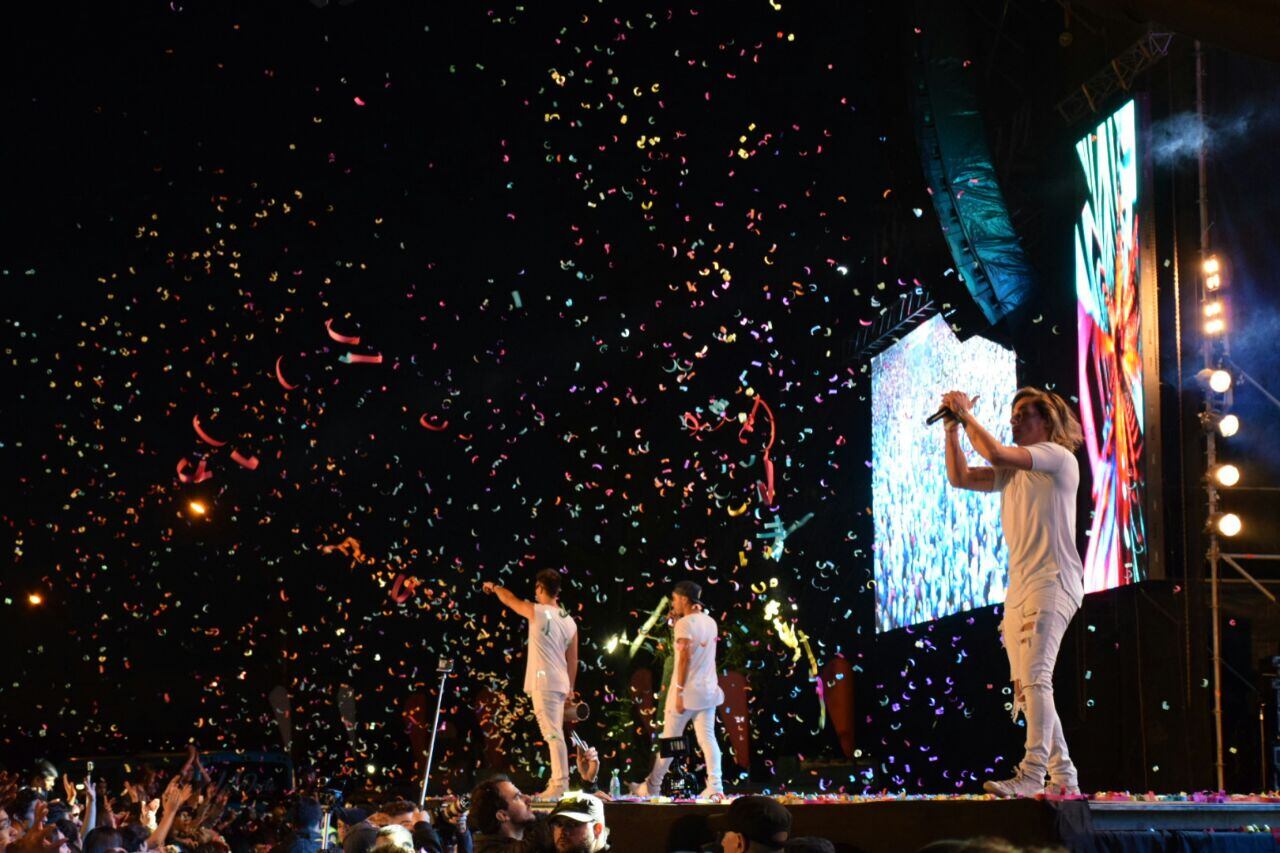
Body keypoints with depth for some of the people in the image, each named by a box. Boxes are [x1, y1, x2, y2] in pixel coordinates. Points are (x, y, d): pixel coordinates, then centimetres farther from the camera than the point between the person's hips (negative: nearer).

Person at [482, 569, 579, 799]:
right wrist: (570, 687, 22)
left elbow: (509, 599, 10)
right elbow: (573, 659, 14)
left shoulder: (537, 612, -8)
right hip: (560, 683, 7)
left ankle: (560, 783, -16)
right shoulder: (569, 621, 10)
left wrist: (494, 587, 29)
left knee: (553, 734, -12)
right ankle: (557, 782, 16)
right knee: (554, 734, 13)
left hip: (543, 683, -7)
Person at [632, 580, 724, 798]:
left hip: (687, 691, -7)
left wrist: (679, 691, -18)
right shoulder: (710, 622, 12)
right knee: (707, 739, 1)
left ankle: (652, 787, 14)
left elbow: (685, 658, -18)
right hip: (708, 690, 7)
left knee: (669, 739, 3)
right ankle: (715, 786, -13)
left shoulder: (685, 623, -11)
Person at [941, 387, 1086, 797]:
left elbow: (994, 452, -16)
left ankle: (1032, 773, -28)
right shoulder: (1013, 471, 22)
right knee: (1025, 686, 5)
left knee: (1035, 678, -21)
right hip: (1019, 588, 9)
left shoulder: (1058, 456, -3)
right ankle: (1062, 775, 10)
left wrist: (968, 414, -3)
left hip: (1052, 583, -9)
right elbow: (959, 477, 21)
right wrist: (953, 429, 13)